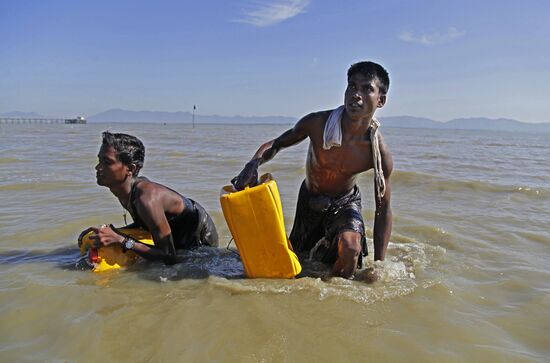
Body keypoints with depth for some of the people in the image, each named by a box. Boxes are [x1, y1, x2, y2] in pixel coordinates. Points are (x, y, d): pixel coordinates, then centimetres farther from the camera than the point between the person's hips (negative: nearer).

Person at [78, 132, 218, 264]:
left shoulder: (147, 198, -38)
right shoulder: (127, 189, -10)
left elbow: (168, 257, -33)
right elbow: (142, 223, 7)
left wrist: (121, 240, -36)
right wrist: (110, 232, -8)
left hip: (200, 242, -8)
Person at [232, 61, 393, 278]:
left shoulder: (380, 154, -28)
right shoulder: (317, 123, -29)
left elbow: (383, 210, -18)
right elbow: (276, 144, -11)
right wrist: (253, 164, -33)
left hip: (345, 203, -1)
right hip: (309, 198, 2)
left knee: (349, 247, -33)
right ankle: (320, 248, 55)